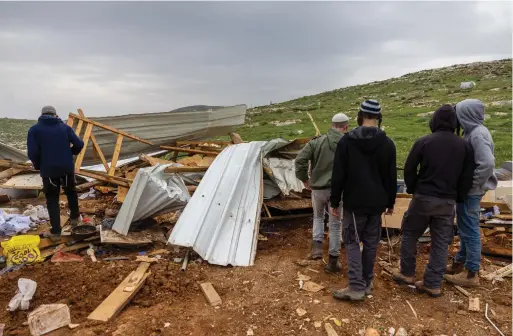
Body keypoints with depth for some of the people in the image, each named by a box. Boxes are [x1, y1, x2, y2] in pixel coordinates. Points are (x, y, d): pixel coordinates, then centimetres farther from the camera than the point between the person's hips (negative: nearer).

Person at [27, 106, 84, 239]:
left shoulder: (34, 130, -1)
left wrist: (38, 166, 9)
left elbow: (32, 153, -9)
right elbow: (79, 144, 0)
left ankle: (55, 231, 8)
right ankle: (74, 218, 37)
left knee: (52, 199, 8)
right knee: (71, 192, 25)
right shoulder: (65, 127, 5)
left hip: (48, 170, -2)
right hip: (67, 168, 2)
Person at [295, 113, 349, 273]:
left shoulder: (317, 141, -7)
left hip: (318, 188, 0)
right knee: (335, 224, 12)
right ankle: (333, 261, 18)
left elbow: (300, 160, -11)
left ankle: (317, 246, 8)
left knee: (318, 217, 26)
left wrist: (305, 179, 2)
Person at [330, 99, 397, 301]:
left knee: (352, 241, 3)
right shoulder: (387, 144, 2)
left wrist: (334, 202, 0)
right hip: (377, 202, 4)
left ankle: (356, 287, -3)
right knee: (371, 242, 12)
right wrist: (390, 202, 17)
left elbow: (338, 175, -8)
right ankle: (366, 283, 22)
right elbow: (392, 177, 7)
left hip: (354, 202, -3)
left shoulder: (347, 140, -8)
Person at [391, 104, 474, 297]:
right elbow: (467, 177, 3)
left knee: (410, 235, 15)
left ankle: (406, 273, 23)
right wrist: (458, 198, 14)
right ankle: (433, 284, 12)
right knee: (441, 243, 8)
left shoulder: (424, 142, -7)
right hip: (448, 201, 3)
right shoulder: (465, 146, 2)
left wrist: (413, 190, 13)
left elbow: (409, 170, -2)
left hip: (423, 198, -2)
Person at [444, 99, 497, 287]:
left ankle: (471, 274, 12)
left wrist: (472, 184, -20)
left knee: (470, 231, 0)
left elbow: (487, 163, -31)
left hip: (470, 192, -10)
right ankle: (459, 263, 33)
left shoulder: (477, 134, -20)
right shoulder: (473, 131, 9)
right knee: (465, 229, 19)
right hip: (467, 190, 10)